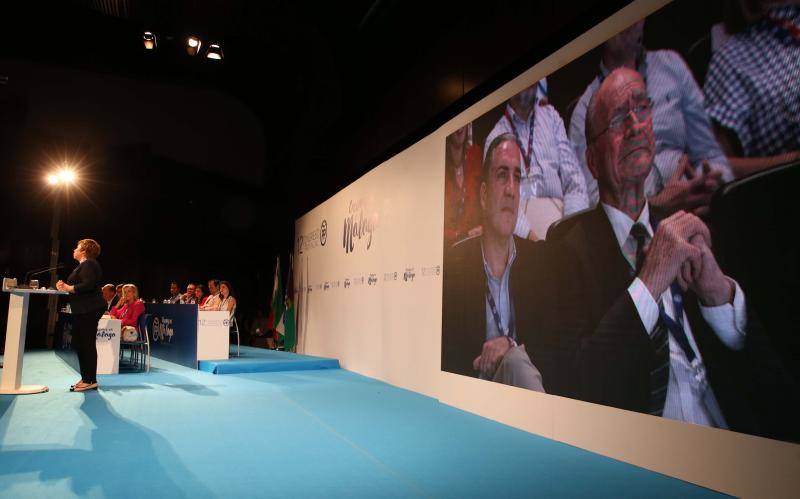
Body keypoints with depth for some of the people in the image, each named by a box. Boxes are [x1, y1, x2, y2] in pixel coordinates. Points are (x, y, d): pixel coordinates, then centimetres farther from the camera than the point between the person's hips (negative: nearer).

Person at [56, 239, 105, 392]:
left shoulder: (88, 264, -11)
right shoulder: (85, 265, 22)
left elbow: (88, 285, -23)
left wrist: (69, 288, -16)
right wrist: (66, 286, 7)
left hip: (89, 310, -11)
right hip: (83, 310, 11)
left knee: (87, 344, -8)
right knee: (78, 343, 12)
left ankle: (90, 380, -4)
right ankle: (85, 378, 18)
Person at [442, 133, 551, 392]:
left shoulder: (539, 258, 2)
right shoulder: (453, 263, -1)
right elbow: (445, 352, 1)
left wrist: (512, 344, -17)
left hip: (523, 374, 0)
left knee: (515, 363, -32)